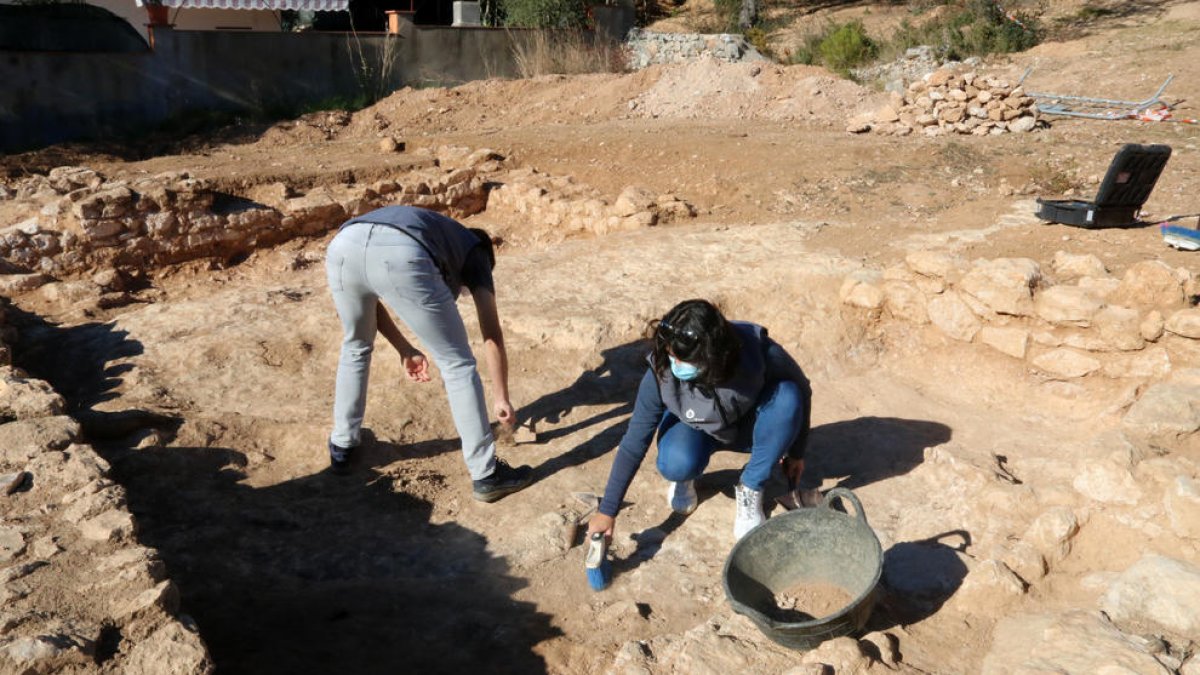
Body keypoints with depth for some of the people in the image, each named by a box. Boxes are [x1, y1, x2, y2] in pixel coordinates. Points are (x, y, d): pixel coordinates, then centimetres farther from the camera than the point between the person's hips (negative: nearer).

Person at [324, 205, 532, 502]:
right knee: (457, 364, 13)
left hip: (342, 246, 5)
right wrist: (501, 398, 34)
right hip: (400, 255, -5)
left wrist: (405, 350, 41)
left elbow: (369, 299, 36)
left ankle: (342, 445, 45)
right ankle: (486, 475, 20)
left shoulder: (428, 226, 45)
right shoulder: (474, 252, 32)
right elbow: (492, 335, 26)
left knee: (355, 348, 33)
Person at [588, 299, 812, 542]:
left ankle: (750, 491, -12)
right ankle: (685, 476, 4)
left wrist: (796, 452, -5)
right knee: (676, 463, -36)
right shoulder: (661, 374, -32)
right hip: (695, 430, -1)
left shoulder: (758, 350, -34)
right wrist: (607, 511, -24)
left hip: (748, 428, 1)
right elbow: (634, 442, -24)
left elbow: (801, 389, -14)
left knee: (787, 396, -31)